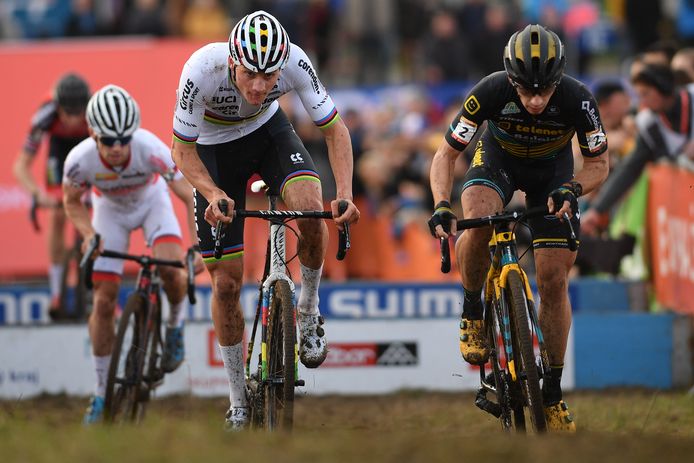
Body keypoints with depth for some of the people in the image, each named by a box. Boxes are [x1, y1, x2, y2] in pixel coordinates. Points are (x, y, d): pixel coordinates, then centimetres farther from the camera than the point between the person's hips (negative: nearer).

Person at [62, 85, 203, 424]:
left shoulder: (151, 150, -39)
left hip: (151, 202, -1)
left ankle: (175, 324, 4)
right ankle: (102, 391, 9)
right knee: (104, 301, -5)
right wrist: (89, 235, -29)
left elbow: (191, 198, -30)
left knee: (170, 266, -29)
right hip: (110, 210, 1)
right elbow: (72, 202, -11)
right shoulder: (80, 160, -33)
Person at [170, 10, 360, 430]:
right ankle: (239, 403, 13)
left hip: (267, 131, 1)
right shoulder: (203, 70, -36)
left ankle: (309, 311, -4)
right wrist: (212, 194, -39)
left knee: (310, 208, -31)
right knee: (226, 281, -3)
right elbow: (183, 149, -22)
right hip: (215, 148, -1)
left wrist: (345, 195, -34)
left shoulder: (294, 62, -32)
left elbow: (335, 129, -20)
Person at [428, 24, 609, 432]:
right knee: (478, 221, -35)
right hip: (498, 160, -1)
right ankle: (472, 313, -9)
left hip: (552, 169, 1)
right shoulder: (491, 92, -34)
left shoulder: (577, 99, -32)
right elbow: (446, 154, -23)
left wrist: (572, 189, -38)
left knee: (554, 280, -6)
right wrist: (442, 205, -41)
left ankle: (553, 392, 8)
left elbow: (599, 163, -17)